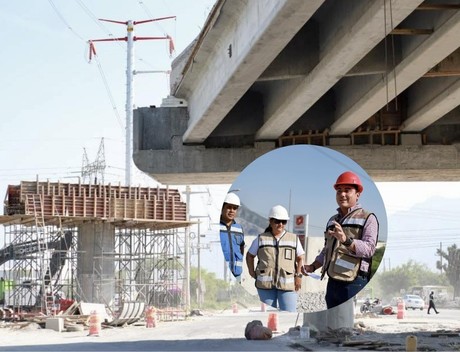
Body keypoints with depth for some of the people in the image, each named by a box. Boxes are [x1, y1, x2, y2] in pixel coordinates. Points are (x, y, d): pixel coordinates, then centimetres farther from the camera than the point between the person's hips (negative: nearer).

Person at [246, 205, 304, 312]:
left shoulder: (294, 239, 9)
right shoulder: (261, 239, 9)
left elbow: (300, 258, 14)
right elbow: (250, 255, 20)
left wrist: (298, 275, 3)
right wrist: (252, 271, 8)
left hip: (287, 284, -1)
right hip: (265, 283, 1)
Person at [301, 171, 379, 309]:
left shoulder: (368, 218, -3)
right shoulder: (333, 220, 21)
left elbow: (369, 248, -19)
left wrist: (346, 240, -34)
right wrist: (312, 267, 14)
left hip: (354, 283, -8)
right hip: (332, 283, 8)